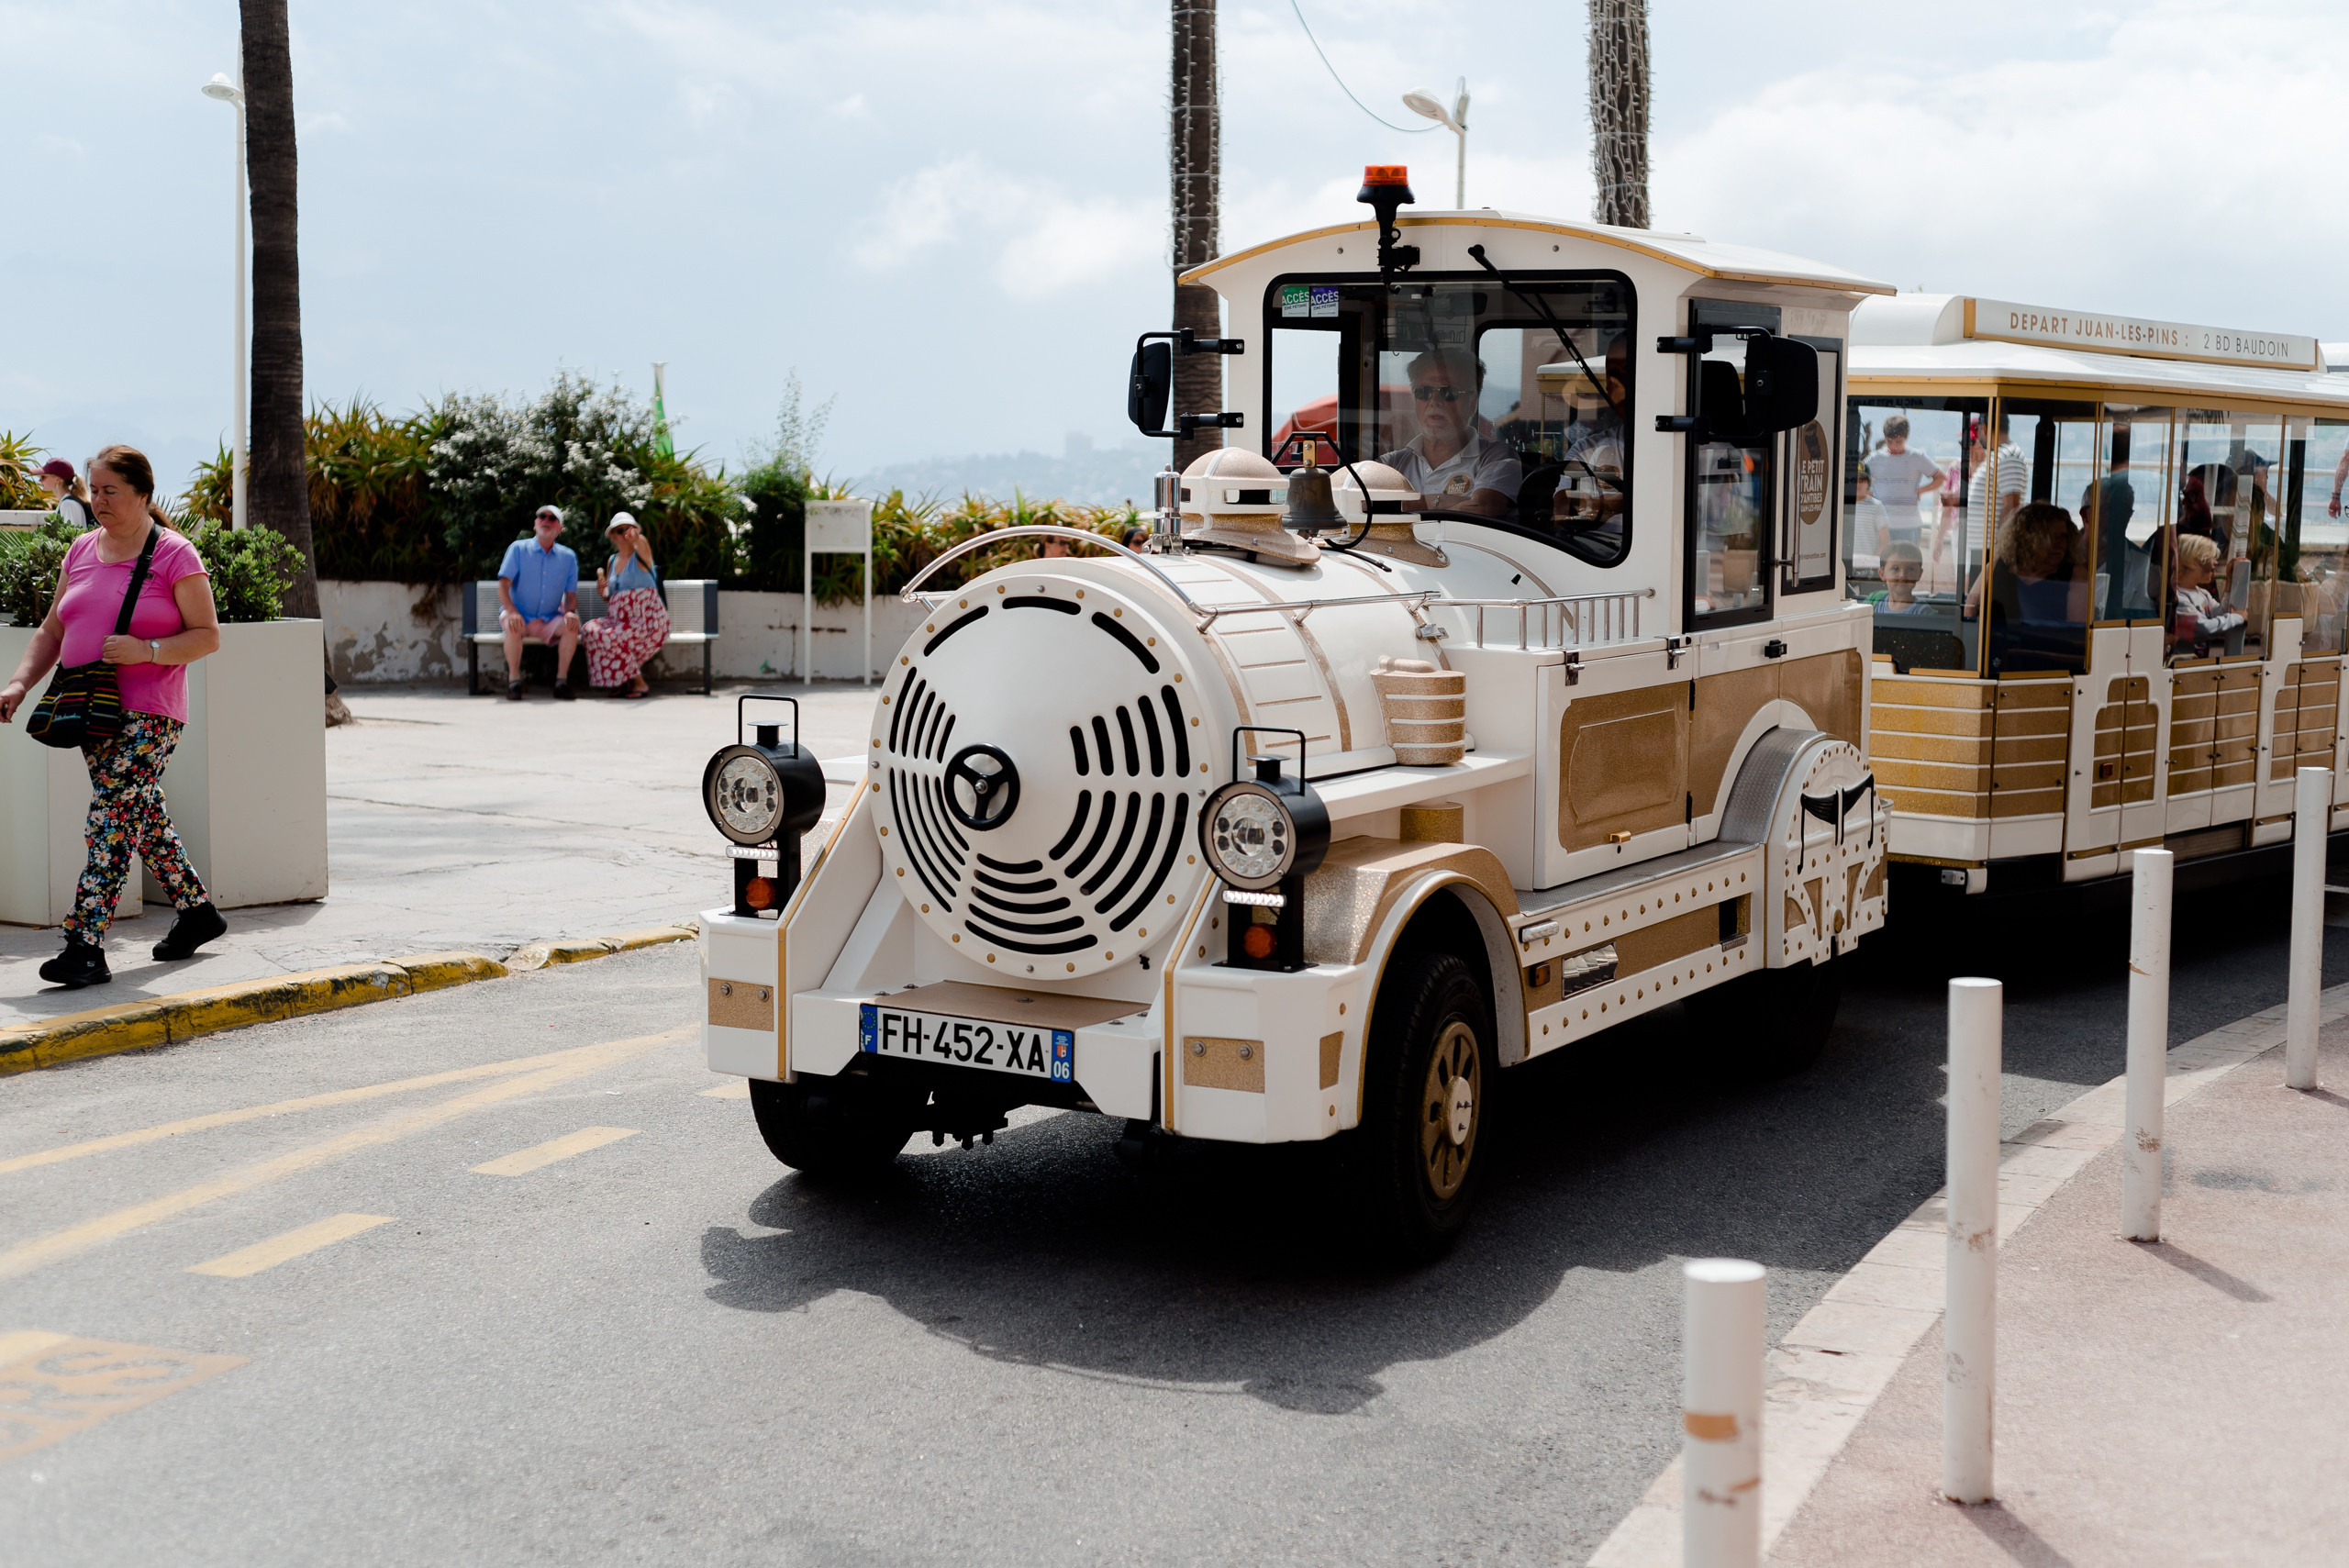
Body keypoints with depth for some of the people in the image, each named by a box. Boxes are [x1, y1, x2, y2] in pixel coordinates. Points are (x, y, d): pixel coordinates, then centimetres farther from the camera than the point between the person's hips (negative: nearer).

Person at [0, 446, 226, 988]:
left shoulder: (174, 556, -6)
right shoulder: (80, 551, 13)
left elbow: (208, 636, -6)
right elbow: (53, 629, 16)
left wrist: (147, 649, -20)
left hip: (148, 712, -7)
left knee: (113, 819, -15)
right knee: (143, 815, 14)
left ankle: (86, 945, -18)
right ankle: (198, 911, 30)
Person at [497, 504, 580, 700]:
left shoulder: (568, 557, 6)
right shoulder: (518, 549, -2)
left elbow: (571, 594, 6)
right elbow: (503, 586, -10)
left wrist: (570, 611, -18)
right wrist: (512, 612, -29)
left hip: (549, 621, 2)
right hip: (520, 615, -2)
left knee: (572, 624, -28)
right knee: (513, 625, -36)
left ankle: (562, 680, -19)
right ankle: (514, 681, -23)